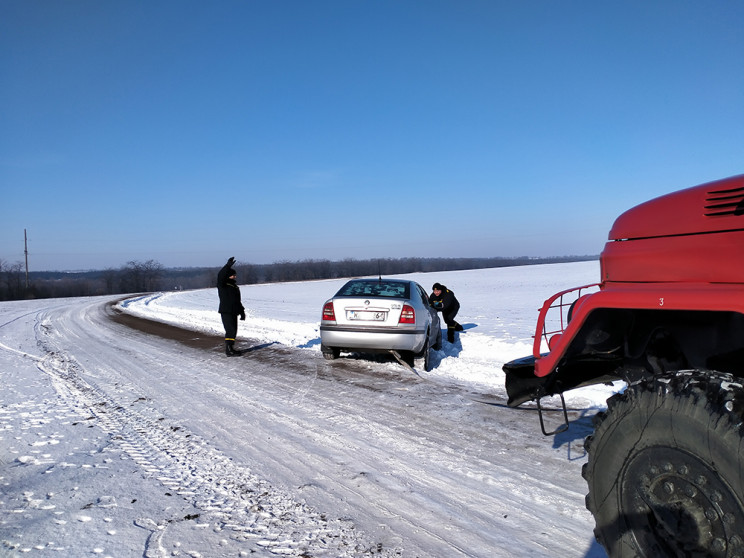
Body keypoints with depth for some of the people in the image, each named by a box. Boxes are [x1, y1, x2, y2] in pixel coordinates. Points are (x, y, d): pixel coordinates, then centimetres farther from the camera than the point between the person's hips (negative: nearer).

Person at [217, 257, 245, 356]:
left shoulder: (235, 286, 18)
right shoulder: (222, 285, -5)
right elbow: (220, 276, -27)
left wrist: (242, 311, 23)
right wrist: (228, 266, -37)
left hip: (234, 312, 8)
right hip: (226, 311, -8)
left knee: (233, 331, 11)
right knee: (230, 330, -14)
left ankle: (231, 349, 19)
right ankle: (228, 350, -11)